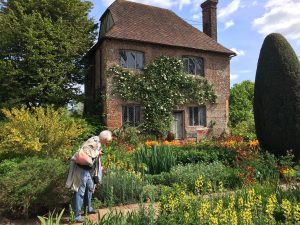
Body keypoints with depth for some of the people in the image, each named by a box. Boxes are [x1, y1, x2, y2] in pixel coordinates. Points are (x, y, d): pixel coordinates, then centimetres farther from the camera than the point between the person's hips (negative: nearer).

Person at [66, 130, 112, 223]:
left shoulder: (99, 143, 12)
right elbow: (85, 151, -28)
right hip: (82, 168, -10)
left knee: (90, 188, 23)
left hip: (88, 169, 10)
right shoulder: (94, 141, -18)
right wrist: (97, 153, -16)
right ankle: (77, 215, 6)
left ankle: (88, 208, 40)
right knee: (80, 191, -3)